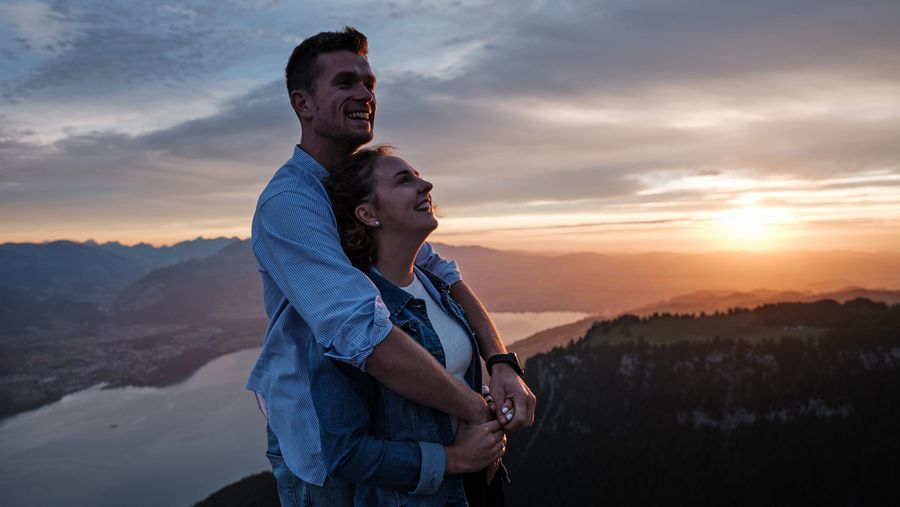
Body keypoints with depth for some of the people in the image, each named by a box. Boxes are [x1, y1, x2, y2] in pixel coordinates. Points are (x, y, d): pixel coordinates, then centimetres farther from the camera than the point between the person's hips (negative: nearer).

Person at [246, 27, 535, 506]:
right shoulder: (286, 204, -26)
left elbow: (444, 277, -2)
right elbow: (365, 334, -37)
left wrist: (502, 363, -18)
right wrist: (480, 412, -30)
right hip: (320, 444, -7)